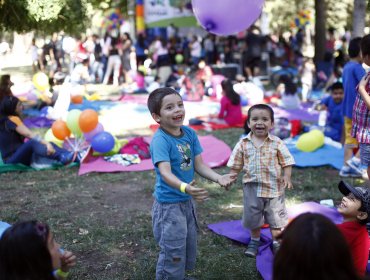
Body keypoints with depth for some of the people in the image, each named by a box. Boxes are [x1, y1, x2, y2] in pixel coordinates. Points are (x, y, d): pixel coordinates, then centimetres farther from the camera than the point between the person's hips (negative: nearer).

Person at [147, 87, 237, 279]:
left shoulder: (190, 134, -2)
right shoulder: (160, 140, -24)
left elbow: (198, 165, 0)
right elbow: (165, 172, -36)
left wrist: (218, 178, -16)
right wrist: (184, 187, -54)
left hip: (187, 202, 8)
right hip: (169, 204, -8)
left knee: (189, 250, 24)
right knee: (173, 255, 3)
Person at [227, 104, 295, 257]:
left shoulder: (277, 143, -9)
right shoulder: (243, 143, -5)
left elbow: (287, 162, -5)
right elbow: (236, 164, 4)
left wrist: (287, 177, -17)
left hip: (273, 187, -1)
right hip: (252, 187, 2)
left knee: (275, 216, 10)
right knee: (253, 216, 16)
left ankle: (276, 242, 28)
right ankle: (255, 240, 37)